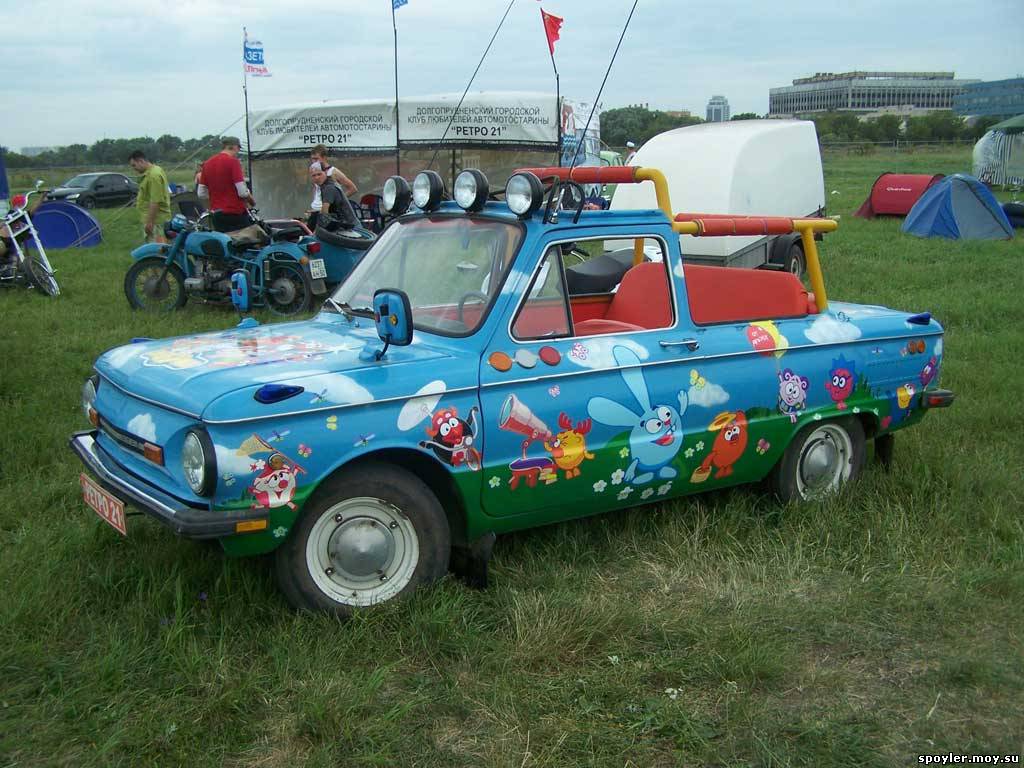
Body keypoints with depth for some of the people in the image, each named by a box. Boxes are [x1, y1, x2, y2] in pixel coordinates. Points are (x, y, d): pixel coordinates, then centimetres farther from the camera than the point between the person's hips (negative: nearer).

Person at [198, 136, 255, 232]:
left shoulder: (207, 163, 10)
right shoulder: (232, 161, -10)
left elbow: (201, 194, 12)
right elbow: (242, 192, -16)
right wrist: (252, 202, 3)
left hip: (217, 215, 6)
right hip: (236, 213, -6)